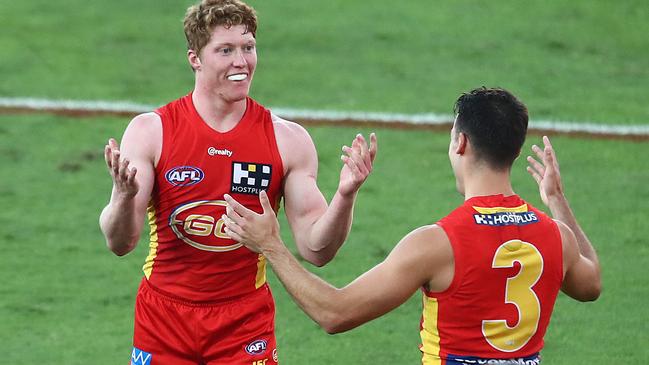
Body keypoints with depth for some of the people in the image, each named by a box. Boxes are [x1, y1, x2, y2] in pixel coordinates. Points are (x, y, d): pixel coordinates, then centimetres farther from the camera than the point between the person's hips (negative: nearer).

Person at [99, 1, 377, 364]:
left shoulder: (288, 140, -4)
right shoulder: (151, 132, -7)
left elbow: (316, 249, -4)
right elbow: (121, 243, -11)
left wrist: (344, 197, -22)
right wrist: (125, 198, -32)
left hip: (246, 324, 0)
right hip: (164, 317, 0)